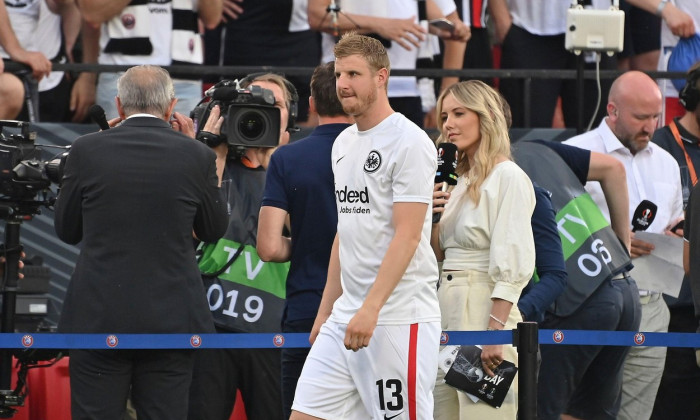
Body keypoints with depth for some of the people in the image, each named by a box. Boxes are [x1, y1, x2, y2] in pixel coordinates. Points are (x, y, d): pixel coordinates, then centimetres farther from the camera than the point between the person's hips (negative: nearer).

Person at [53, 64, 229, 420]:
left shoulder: (87, 150, -3)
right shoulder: (196, 155, -2)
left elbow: (66, 230, 7)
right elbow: (214, 230, 13)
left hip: (97, 318, -1)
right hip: (171, 321, 1)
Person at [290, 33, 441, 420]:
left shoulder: (409, 142, -10)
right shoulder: (343, 144, 16)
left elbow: (407, 236, -17)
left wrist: (370, 309, -24)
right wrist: (325, 312, 20)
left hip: (398, 318, -8)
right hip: (346, 315, 8)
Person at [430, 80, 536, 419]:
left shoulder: (508, 178, -8)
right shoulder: (461, 180, 19)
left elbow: (513, 265, -15)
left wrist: (495, 333, -23)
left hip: (485, 311, -9)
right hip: (447, 308, 9)